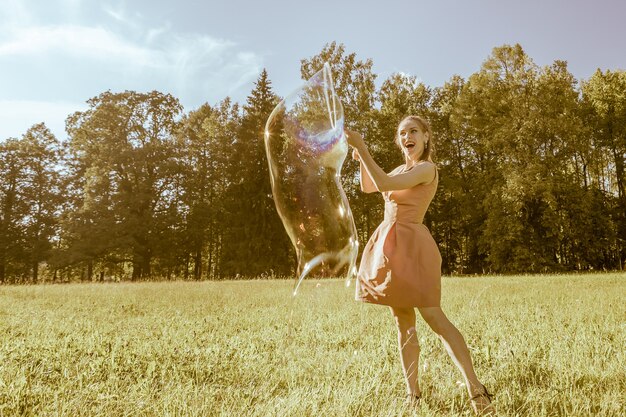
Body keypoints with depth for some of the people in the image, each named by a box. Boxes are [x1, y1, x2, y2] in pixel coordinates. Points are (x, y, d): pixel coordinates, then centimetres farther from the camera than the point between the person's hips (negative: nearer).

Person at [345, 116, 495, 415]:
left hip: (410, 245, -8)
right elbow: (368, 187, 24)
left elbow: (384, 184, -21)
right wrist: (361, 158, 9)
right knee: (403, 323, 8)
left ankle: (476, 389, -6)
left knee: (433, 316, -11)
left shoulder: (427, 168, -9)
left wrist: (362, 148, -18)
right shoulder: (403, 168, 17)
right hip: (390, 245, 8)